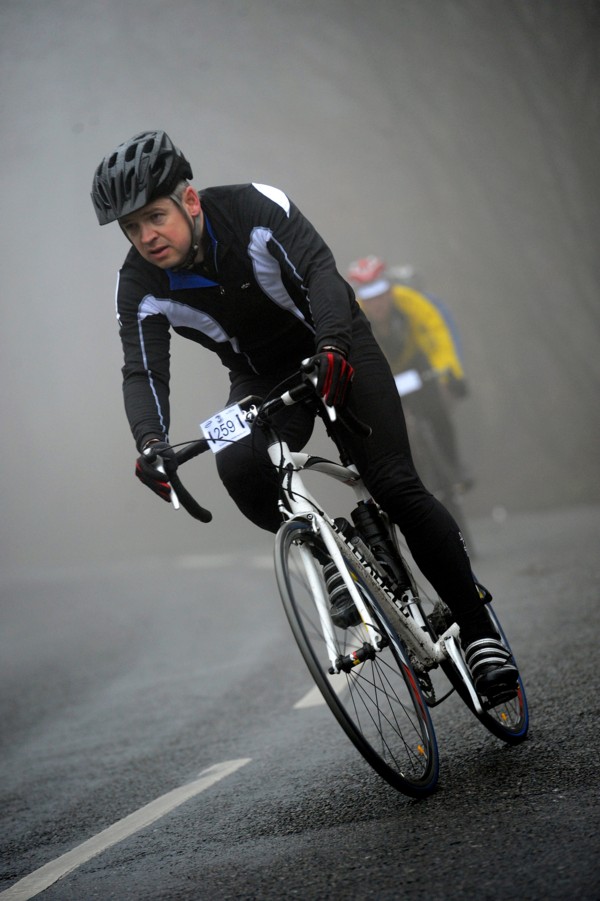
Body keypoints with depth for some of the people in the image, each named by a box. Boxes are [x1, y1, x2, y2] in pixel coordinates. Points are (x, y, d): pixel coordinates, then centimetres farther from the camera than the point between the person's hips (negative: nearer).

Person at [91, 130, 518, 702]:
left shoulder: (255, 208, -25)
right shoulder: (140, 287, -17)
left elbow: (320, 269, -36)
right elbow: (143, 371, -24)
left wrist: (331, 345, -54)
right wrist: (150, 442, -44)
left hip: (335, 349, -3)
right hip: (261, 376, 3)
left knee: (395, 485, -17)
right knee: (238, 469, -29)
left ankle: (477, 630, -7)